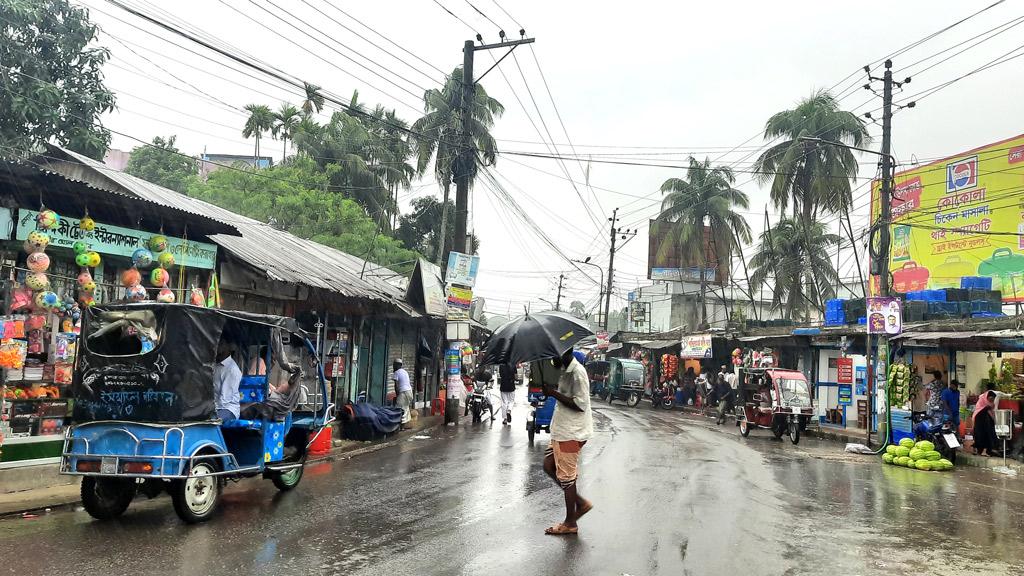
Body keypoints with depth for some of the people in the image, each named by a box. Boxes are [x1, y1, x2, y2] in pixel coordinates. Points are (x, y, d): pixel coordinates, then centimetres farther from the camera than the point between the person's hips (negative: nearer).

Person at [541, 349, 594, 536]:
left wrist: (554, 393, -22)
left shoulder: (577, 373, -19)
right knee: (549, 466, 14)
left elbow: (580, 405, -24)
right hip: (562, 430, 10)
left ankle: (570, 523, 13)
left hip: (571, 433, -10)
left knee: (566, 477, 0)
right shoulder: (564, 371, 11)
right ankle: (581, 502, 23)